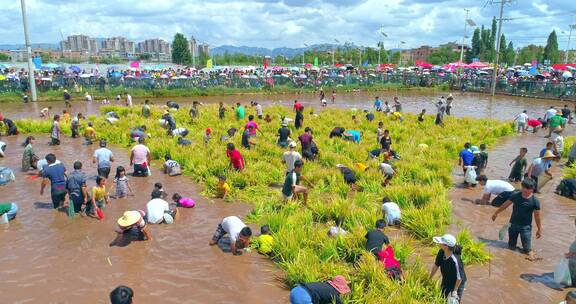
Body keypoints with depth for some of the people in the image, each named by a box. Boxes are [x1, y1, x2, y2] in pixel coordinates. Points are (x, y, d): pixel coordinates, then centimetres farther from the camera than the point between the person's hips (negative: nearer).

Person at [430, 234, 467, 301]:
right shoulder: (441, 252, -21)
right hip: (446, 280, 6)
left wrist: (455, 290, -18)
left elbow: (459, 277, -27)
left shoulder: (455, 260, -40)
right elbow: (436, 265, -5)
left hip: (457, 283, -6)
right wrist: (429, 278, 4)